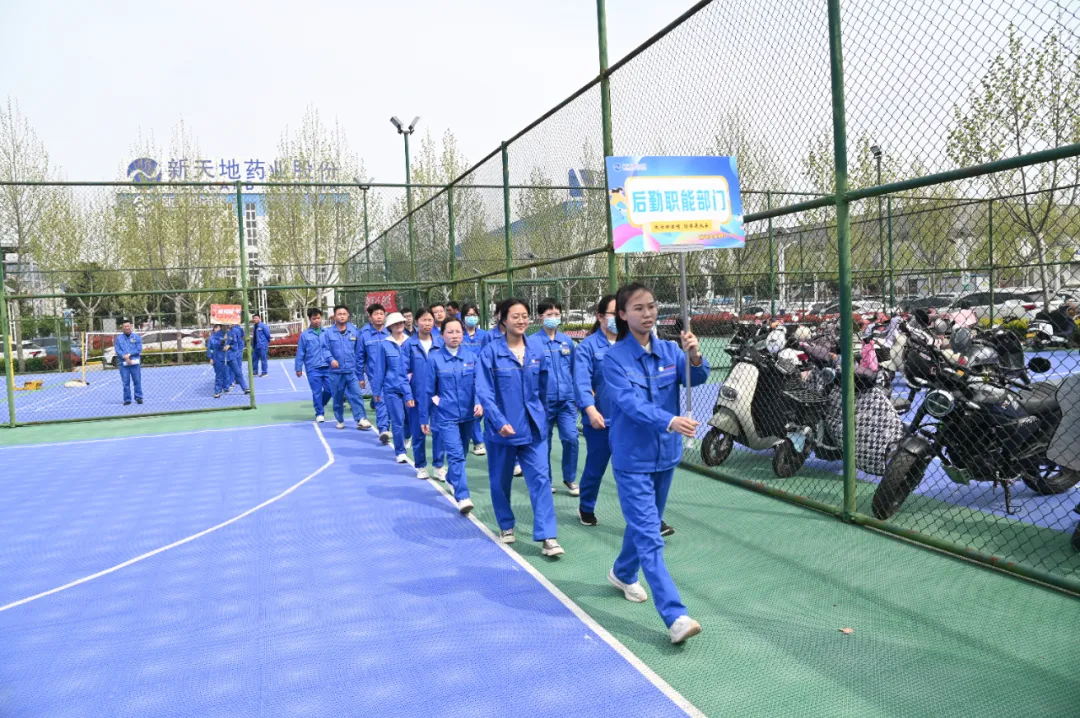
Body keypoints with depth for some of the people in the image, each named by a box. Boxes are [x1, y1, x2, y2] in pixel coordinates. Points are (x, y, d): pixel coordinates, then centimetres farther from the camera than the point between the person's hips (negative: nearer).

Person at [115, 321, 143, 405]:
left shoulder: (137, 337, 6)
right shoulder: (118, 338, 9)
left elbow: (139, 349, -3)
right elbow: (117, 350, 0)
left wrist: (129, 354, -13)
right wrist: (125, 357, -15)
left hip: (135, 363, -1)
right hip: (123, 363, 1)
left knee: (137, 381, -1)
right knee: (125, 382, 2)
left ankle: (138, 397, 7)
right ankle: (127, 399, 6)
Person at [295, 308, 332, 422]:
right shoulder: (305, 334, -1)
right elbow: (300, 352, 3)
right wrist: (298, 368, 3)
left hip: (327, 367, 2)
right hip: (313, 368, -2)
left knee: (330, 389, 3)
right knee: (317, 392, 2)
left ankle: (320, 405, 31)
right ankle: (319, 413, 17)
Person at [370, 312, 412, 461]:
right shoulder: (384, 345, -2)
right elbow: (379, 370, 1)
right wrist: (376, 390, 3)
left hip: (410, 387, 2)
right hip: (391, 388, -2)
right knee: (398, 421, 0)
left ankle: (405, 438, 31)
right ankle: (400, 452, 13)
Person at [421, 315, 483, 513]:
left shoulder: (471, 355, -1)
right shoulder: (435, 358, -6)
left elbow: (478, 382, -1)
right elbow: (428, 389, -2)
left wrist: (479, 402, -21)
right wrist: (424, 418, 2)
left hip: (467, 413, 3)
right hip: (446, 414, -3)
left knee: (461, 453, 19)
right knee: (456, 454, -13)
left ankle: (452, 480, 44)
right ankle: (463, 497, -12)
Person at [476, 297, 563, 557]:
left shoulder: (536, 353, 5)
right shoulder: (491, 352, -9)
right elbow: (484, 391, -14)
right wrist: (499, 421, -22)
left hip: (533, 427, 3)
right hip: (501, 427, -3)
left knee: (540, 479, -5)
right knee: (501, 481, 11)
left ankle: (547, 537, -3)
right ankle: (506, 526, 32)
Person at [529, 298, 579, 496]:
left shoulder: (567, 341, 7)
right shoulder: (532, 342, -7)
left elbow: (574, 371, 13)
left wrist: (576, 397, 12)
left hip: (566, 400, 3)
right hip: (543, 401, -3)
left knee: (571, 438, -4)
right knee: (544, 442, 8)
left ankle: (570, 478, 15)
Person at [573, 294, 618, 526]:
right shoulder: (588, 346, -6)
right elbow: (581, 382, -15)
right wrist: (590, 409, -28)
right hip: (600, 419, -2)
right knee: (595, 467, 13)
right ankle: (586, 509, 37)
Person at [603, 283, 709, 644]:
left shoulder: (668, 350, -1)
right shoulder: (615, 357, -14)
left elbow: (697, 379, -13)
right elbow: (630, 402, -26)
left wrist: (694, 357, -35)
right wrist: (669, 421, -42)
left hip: (666, 454, 5)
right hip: (633, 458, -5)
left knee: (645, 524, 22)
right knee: (649, 537, -8)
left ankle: (623, 573, 47)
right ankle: (675, 616, -6)